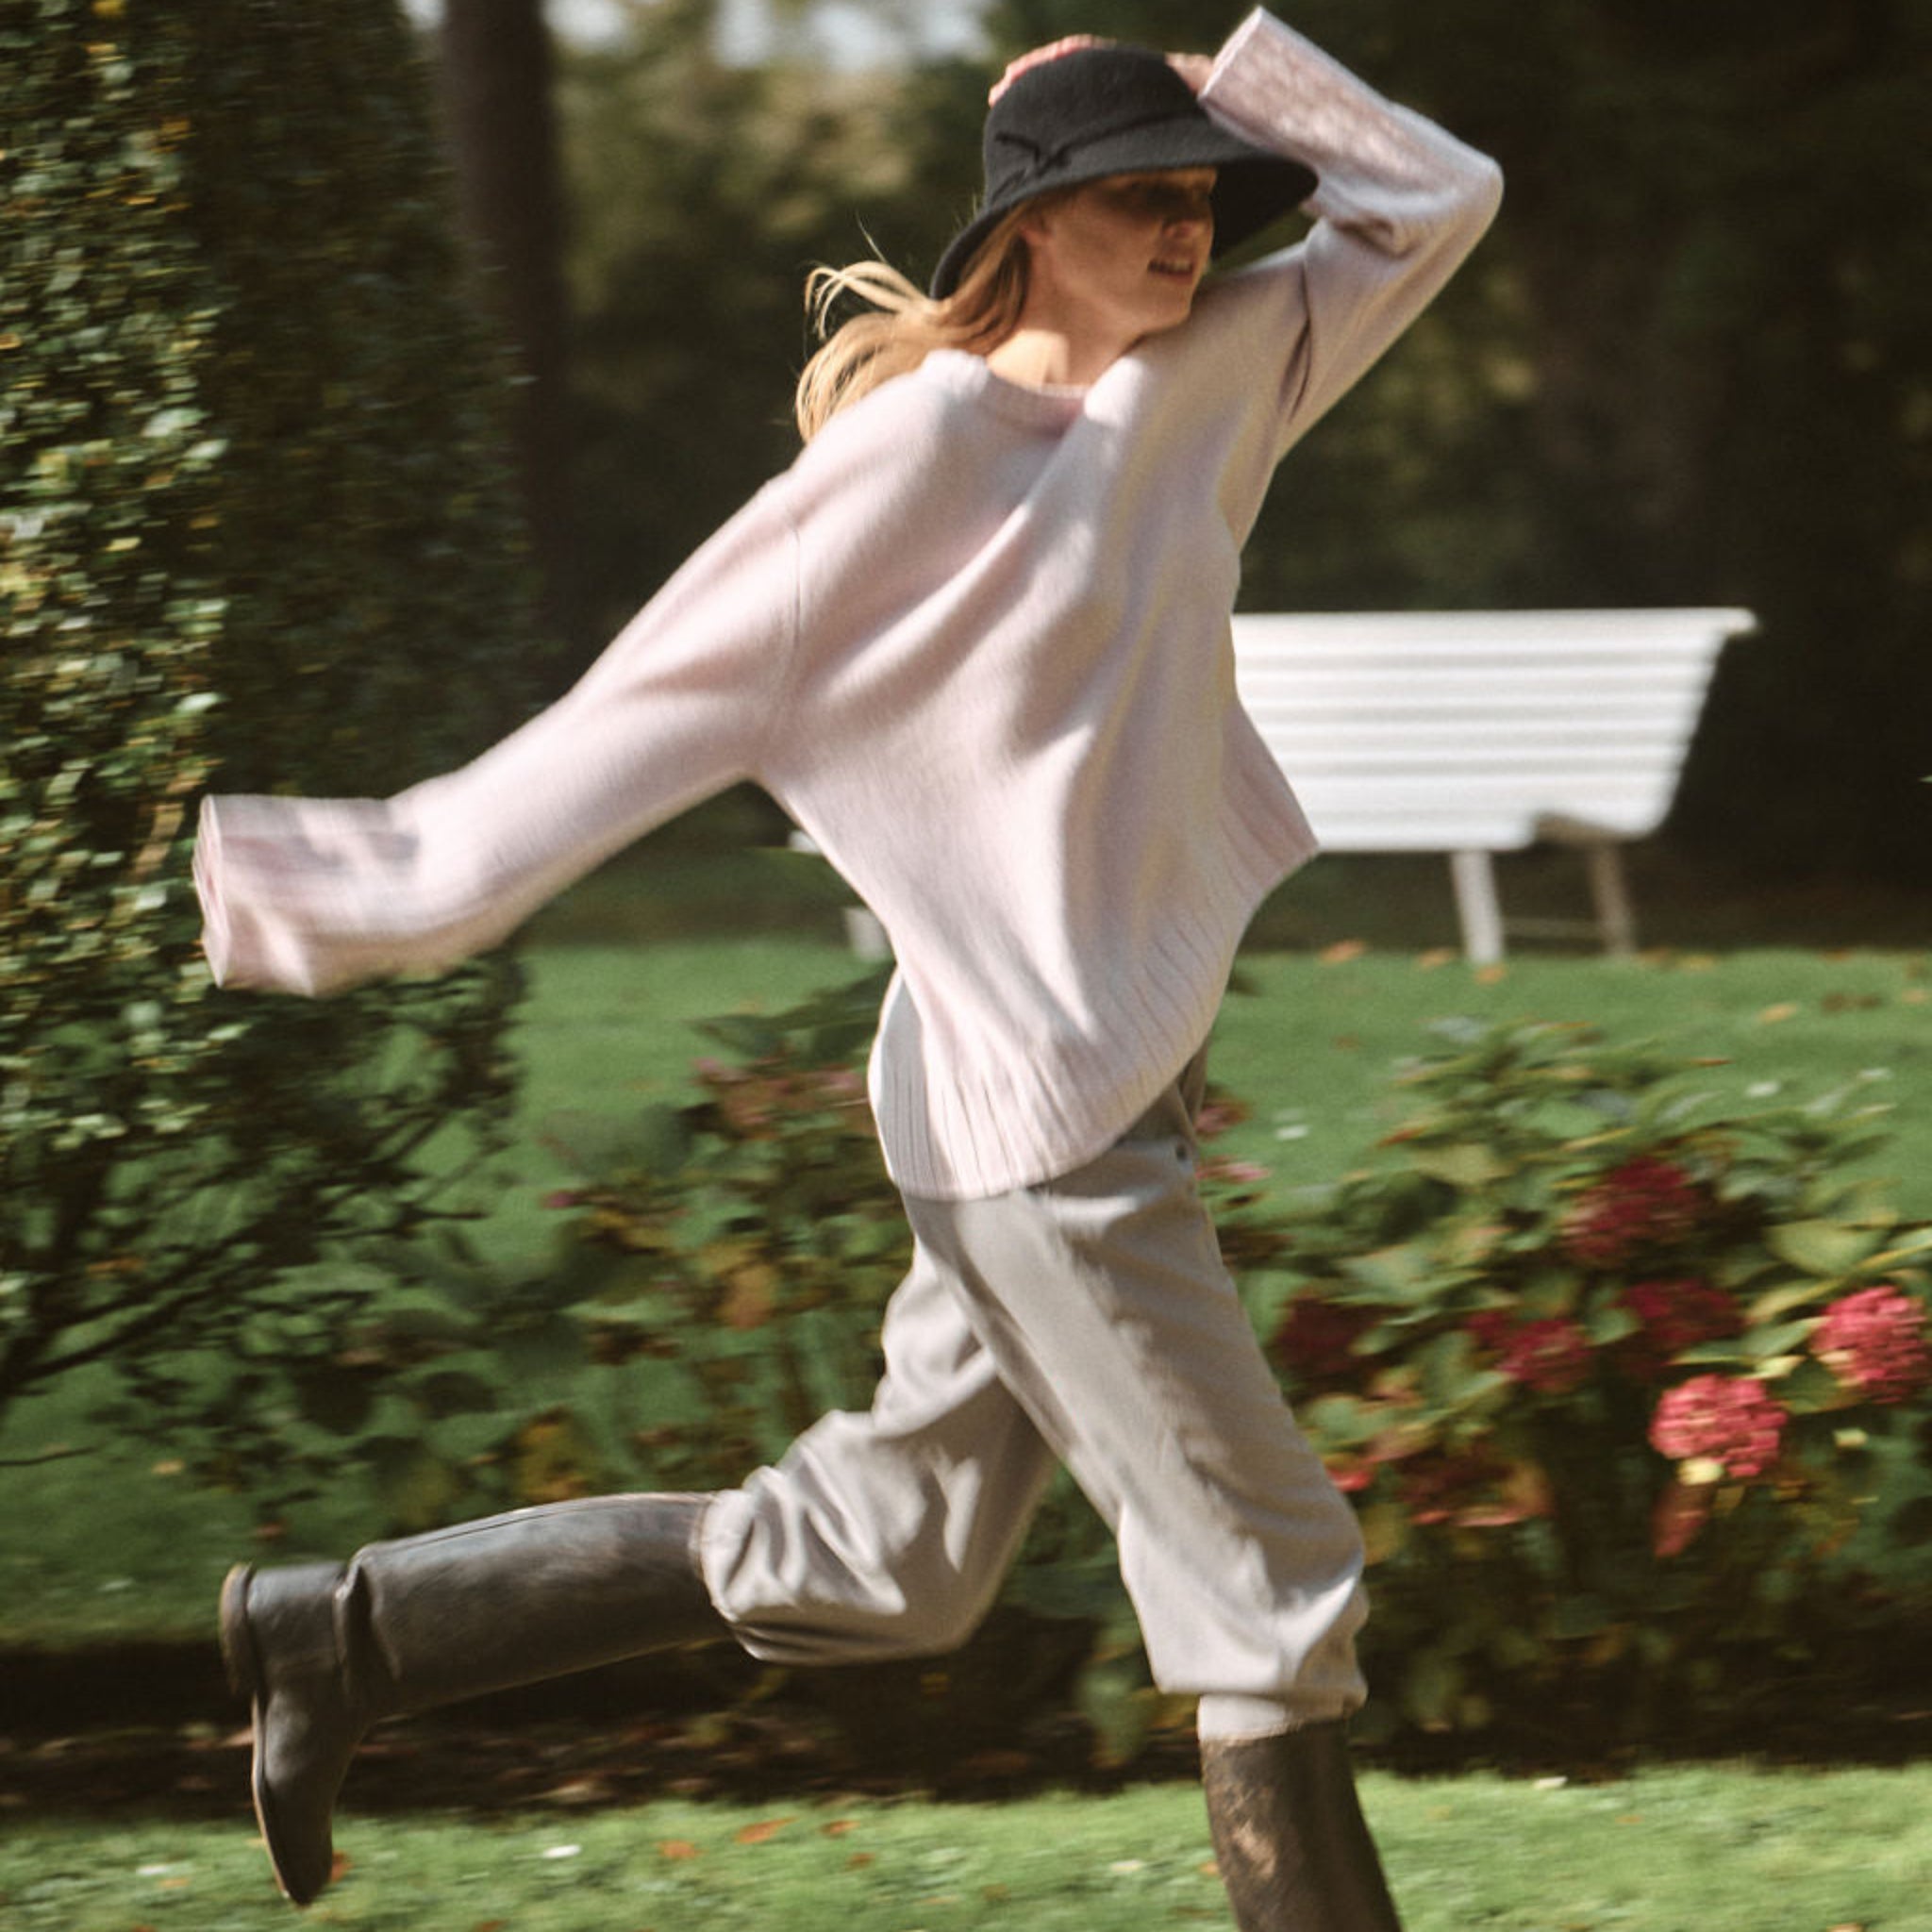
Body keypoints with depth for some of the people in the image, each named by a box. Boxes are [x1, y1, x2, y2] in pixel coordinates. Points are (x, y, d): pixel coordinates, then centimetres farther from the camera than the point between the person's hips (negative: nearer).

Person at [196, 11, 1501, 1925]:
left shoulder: (1205, 381, 10)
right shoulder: (921, 449, -13)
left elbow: (1434, 202, 16)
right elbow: (663, 692, -10)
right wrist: (398, 889, -9)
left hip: (1123, 1076, 9)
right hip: (1030, 1114, -9)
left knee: (872, 1564, 15)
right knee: (1271, 1574, -4)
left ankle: (347, 1631, 23)